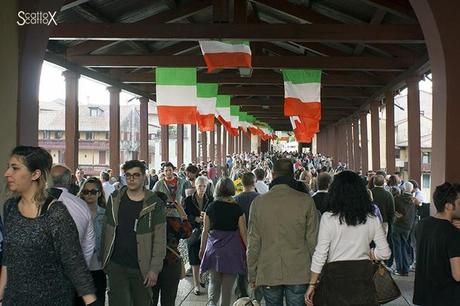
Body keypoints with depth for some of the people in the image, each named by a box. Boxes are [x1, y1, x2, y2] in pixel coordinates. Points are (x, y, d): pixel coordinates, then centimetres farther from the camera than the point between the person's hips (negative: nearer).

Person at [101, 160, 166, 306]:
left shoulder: (154, 203, -6)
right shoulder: (115, 199, 4)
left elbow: (160, 240, -8)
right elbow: (106, 231, 9)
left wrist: (154, 269, -12)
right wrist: (104, 259, 7)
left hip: (142, 268, -1)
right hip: (116, 266, 1)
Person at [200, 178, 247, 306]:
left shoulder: (211, 207, -1)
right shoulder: (237, 209, -5)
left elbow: (205, 230, 4)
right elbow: (243, 232, -3)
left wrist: (202, 249, 16)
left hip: (214, 248, 1)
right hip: (232, 249, -1)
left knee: (213, 281, 10)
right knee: (228, 284, 10)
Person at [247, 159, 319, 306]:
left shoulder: (258, 202, -3)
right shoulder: (306, 201, -6)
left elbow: (253, 243, 1)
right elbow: (313, 240, -3)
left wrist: (252, 275, 10)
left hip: (268, 273, 1)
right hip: (298, 273, -1)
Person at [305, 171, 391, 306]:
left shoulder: (328, 218, -8)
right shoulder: (372, 219, 1)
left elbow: (320, 255, -8)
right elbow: (385, 253, 5)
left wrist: (312, 285, 0)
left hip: (336, 276, -3)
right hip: (363, 275, 3)